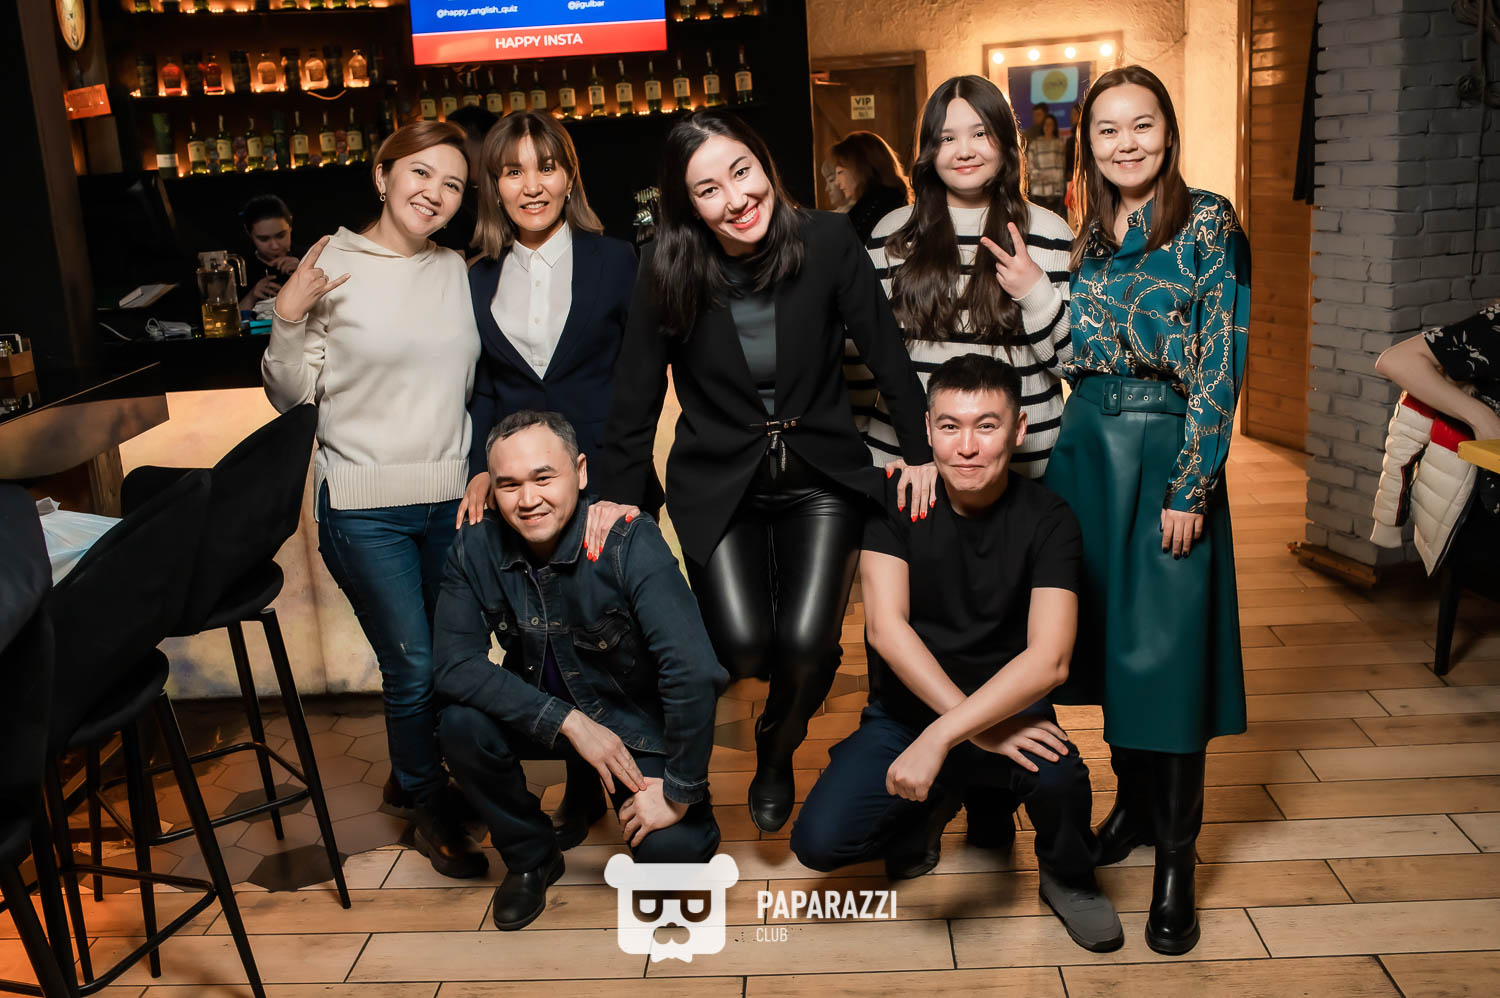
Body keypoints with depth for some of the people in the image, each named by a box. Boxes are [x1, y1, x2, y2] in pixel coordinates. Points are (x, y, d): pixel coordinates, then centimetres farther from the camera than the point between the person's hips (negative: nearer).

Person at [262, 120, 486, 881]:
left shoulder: (457, 272, 7)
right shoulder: (332, 266, -5)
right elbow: (290, 396, -2)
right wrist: (287, 320, -18)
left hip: (450, 498, 4)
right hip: (365, 505, -4)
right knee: (412, 667, 0)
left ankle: (413, 775, 39)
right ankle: (430, 808, 25)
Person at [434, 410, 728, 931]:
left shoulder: (629, 542, -28)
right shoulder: (475, 548, -14)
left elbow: (696, 673, -34)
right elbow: (455, 663, -19)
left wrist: (680, 791, -27)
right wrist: (569, 721, -26)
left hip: (637, 720, -3)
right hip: (544, 709, 4)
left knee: (671, 849, -24)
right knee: (462, 724, -24)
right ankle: (530, 855, 3)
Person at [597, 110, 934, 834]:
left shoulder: (828, 242, -10)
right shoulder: (668, 269, -9)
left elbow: (887, 354, -3)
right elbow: (637, 390, -2)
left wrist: (920, 452, -3)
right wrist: (618, 490, -4)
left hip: (821, 476, 0)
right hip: (719, 483, 0)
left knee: (806, 646, -15)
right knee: (743, 650, -15)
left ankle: (775, 754, 21)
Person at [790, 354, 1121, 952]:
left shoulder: (1047, 520, -12)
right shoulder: (896, 500, -9)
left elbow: (1049, 659, -23)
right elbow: (885, 627, -19)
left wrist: (943, 736, -34)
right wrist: (976, 727, -28)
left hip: (1009, 710, -1)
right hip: (903, 711, 1)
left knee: (1057, 773, -34)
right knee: (819, 841, -18)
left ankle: (1068, 878, 3)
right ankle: (931, 809, 15)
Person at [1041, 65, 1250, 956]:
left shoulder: (1209, 223, -5)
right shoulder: (1082, 233, 11)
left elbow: (1221, 364, -10)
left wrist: (1190, 487, -15)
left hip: (1168, 448, -5)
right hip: (1085, 445, 5)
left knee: (1166, 649, -4)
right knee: (1106, 636, 12)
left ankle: (1175, 861, 7)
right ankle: (1133, 800, 30)